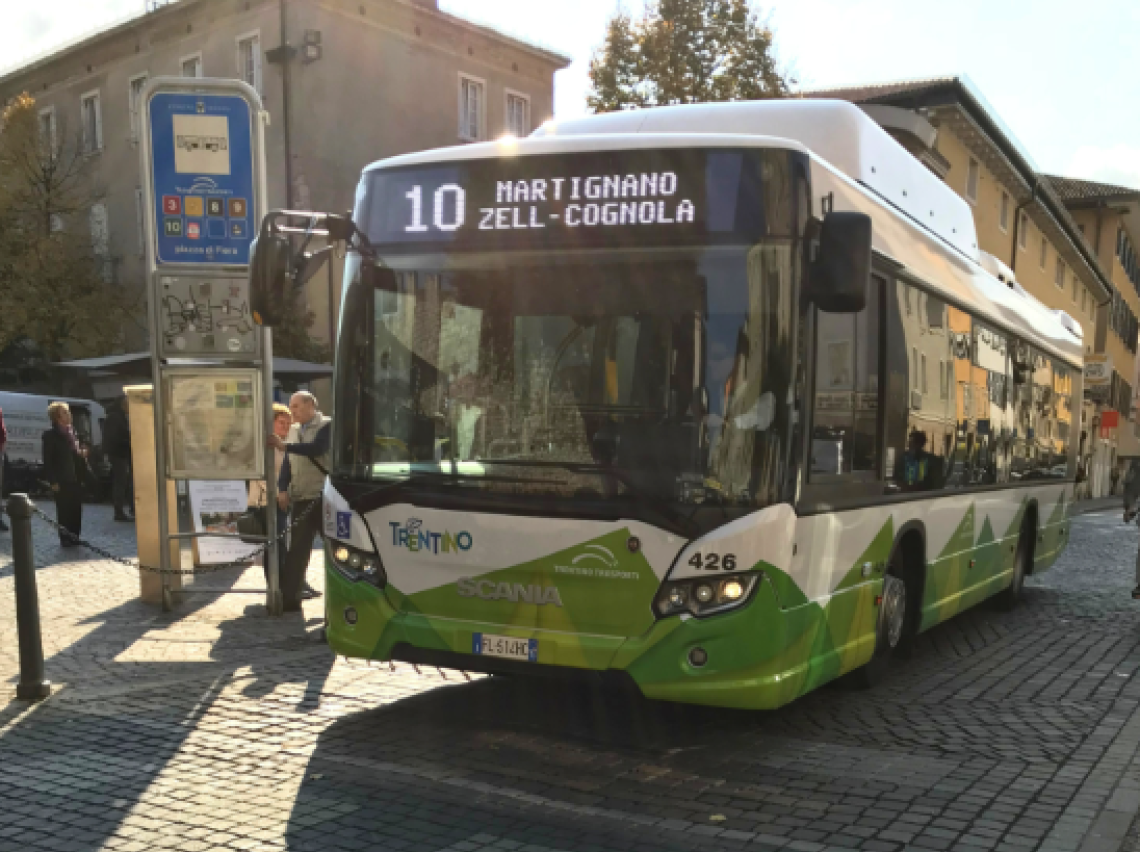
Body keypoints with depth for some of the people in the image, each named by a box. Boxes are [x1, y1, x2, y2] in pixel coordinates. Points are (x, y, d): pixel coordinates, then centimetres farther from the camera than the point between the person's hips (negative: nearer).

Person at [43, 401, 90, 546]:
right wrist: (53, 481, -13)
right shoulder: (50, 436, -6)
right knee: (64, 510, -2)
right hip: (62, 481, -6)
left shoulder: (72, 432, 13)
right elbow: (48, 460, -9)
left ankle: (75, 538, 17)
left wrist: (82, 453, 1)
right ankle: (65, 539, 6)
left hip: (76, 479, 6)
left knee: (76, 509, 8)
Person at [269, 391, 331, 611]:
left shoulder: (326, 425, -4)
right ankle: (289, 597, 5)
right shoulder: (293, 430, 15)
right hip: (301, 499, 5)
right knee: (297, 549, 4)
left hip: (324, 497, -5)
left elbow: (317, 449, -22)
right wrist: (283, 489, 2)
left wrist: (284, 446, -21)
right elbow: (287, 462, 15)